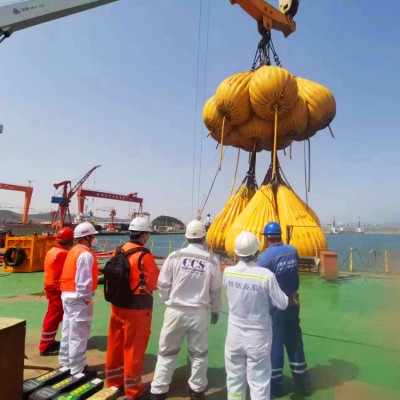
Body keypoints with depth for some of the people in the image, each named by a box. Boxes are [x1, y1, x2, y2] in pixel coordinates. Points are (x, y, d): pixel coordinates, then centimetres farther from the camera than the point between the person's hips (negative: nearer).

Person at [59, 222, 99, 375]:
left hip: (68, 294, 10)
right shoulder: (86, 254, -19)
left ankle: (66, 362, 33)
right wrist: (87, 298, -17)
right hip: (78, 297, -10)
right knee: (78, 334, -1)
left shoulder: (74, 250, 12)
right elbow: (84, 280, -25)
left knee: (69, 330, 20)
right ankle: (77, 369, 9)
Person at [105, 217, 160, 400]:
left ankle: (114, 381, 37)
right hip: (137, 308, -7)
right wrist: (160, 273, 6)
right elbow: (156, 283, -13)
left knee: (116, 345, 19)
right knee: (134, 349, 6)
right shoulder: (144, 256, -19)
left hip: (118, 305, 7)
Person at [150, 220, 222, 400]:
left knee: (167, 352, 15)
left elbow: (162, 284, -4)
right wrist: (215, 310, 19)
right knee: (198, 353, 18)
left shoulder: (175, 256, -10)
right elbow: (216, 290, 2)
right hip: (199, 313, 1)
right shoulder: (212, 260, -7)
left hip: (175, 311, 0)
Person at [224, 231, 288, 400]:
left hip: (235, 335, 3)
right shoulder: (266, 275, -21)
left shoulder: (228, 272, -11)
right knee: (259, 381, 12)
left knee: (234, 378, 19)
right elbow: (282, 304, -11)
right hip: (258, 336, -3)